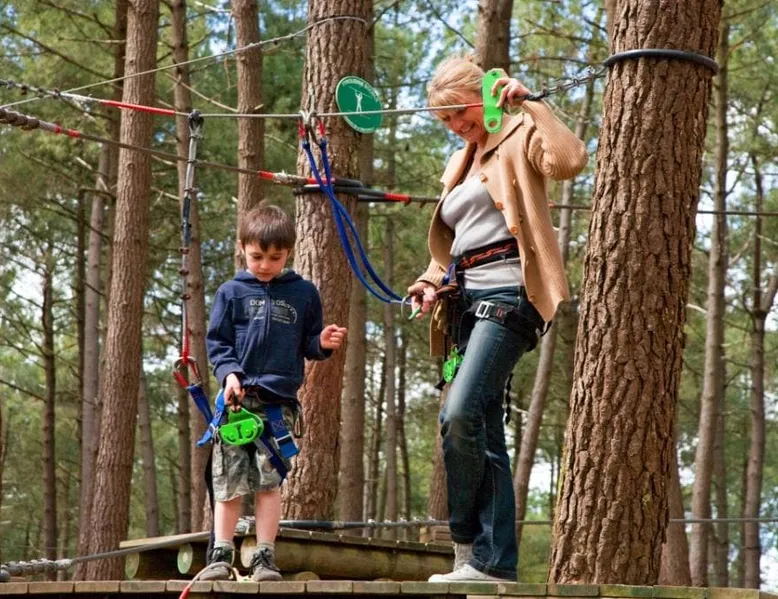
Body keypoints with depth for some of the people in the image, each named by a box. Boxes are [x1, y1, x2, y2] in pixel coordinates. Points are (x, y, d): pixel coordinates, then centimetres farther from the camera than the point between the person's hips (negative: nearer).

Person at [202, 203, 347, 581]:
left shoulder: (303, 293, 9)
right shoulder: (232, 293, 7)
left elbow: (308, 344, 15)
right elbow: (216, 341, 8)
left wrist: (323, 344, -8)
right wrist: (229, 373, -9)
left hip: (280, 400, 0)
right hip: (238, 397, 0)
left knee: (269, 480, -2)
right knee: (229, 482, -1)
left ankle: (265, 557, 3)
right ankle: (221, 554, 6)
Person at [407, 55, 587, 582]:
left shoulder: (517, 139, 3)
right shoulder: (458, 166, 27)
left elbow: (568, 160, -19)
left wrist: (529, 104, -13)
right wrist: (433, 281, 11)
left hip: (508, 291, -9)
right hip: (467, 298, 9)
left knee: (460, 414, -22)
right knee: (483, 430, 2)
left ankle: (468, 542, -12)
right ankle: (496, 560, 1)